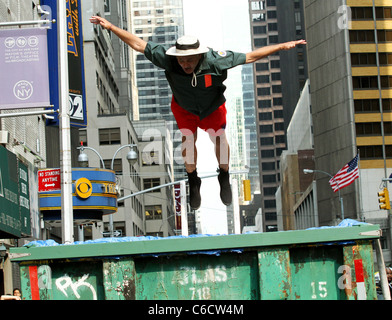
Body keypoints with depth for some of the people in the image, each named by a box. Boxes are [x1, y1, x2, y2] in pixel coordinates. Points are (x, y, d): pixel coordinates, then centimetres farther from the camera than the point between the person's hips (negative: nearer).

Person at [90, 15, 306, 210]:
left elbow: (249, 57, -28)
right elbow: (138, 44, -27)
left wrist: (282, 47, -28)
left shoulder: (215, 61, -37)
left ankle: (224, 177, 23)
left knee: (220, 139, -5)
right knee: (188, 138, -10)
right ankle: (193, 181, 15)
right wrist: (110, 27, -30)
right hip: (184, 108, 0)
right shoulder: (168, 60, -36)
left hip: (213, 108, 0)